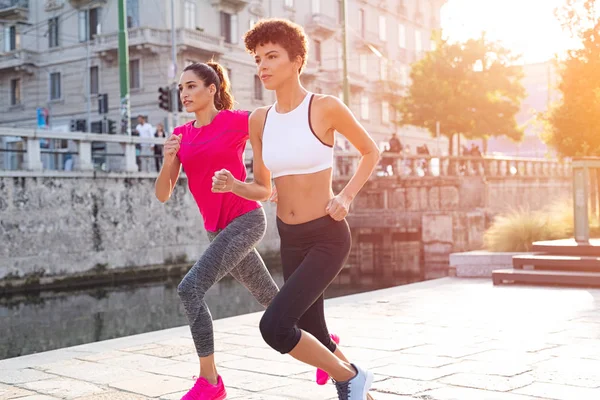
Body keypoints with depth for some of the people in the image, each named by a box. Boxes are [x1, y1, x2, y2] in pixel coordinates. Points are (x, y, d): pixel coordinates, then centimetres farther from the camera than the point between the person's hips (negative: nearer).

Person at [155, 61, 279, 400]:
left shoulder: (237, 120, -8)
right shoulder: (181, 135, 7)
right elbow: (163, 195, 4)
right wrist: (168, 160, -15)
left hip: (246, 220, -6)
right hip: (218, 228, 6)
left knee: (190, 289, -19)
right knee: (270, 297, 17)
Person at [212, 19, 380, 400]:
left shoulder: (326, 107, -11)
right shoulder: (259, 119, 3)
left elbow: (372, 152, 4)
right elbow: (264, 189, 10)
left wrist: (346, 196, -9)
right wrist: (232, 185, -10)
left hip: (327, 237, -6)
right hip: (290, 240, 6)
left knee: (274, 326, -20)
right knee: (316, 341, 14)